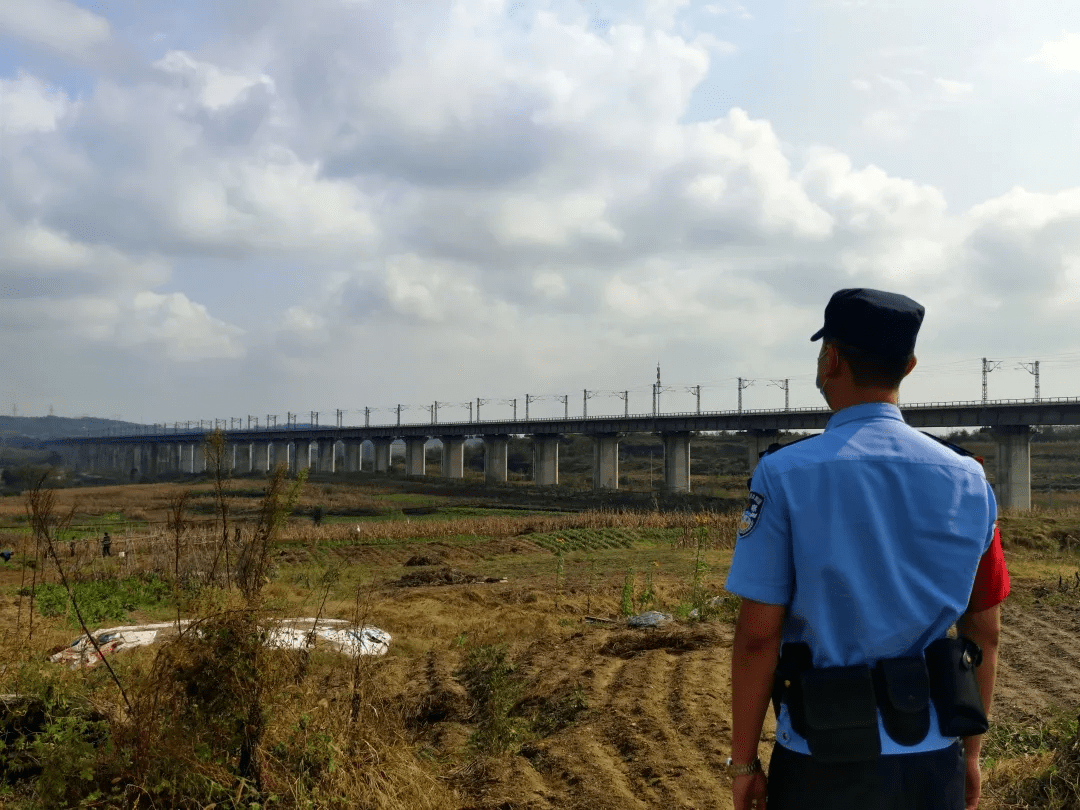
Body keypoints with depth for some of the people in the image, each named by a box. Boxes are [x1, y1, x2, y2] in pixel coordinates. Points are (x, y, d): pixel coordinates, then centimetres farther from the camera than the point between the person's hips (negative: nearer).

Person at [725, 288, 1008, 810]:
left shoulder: (785, 475, -13)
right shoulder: (967, 480, -1)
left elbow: (758, 634, -14)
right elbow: (985, 632, 5)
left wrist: (742, 762, -3)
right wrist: (970, 752, 16)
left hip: (826, 761, -3)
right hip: (934, 764, 3)